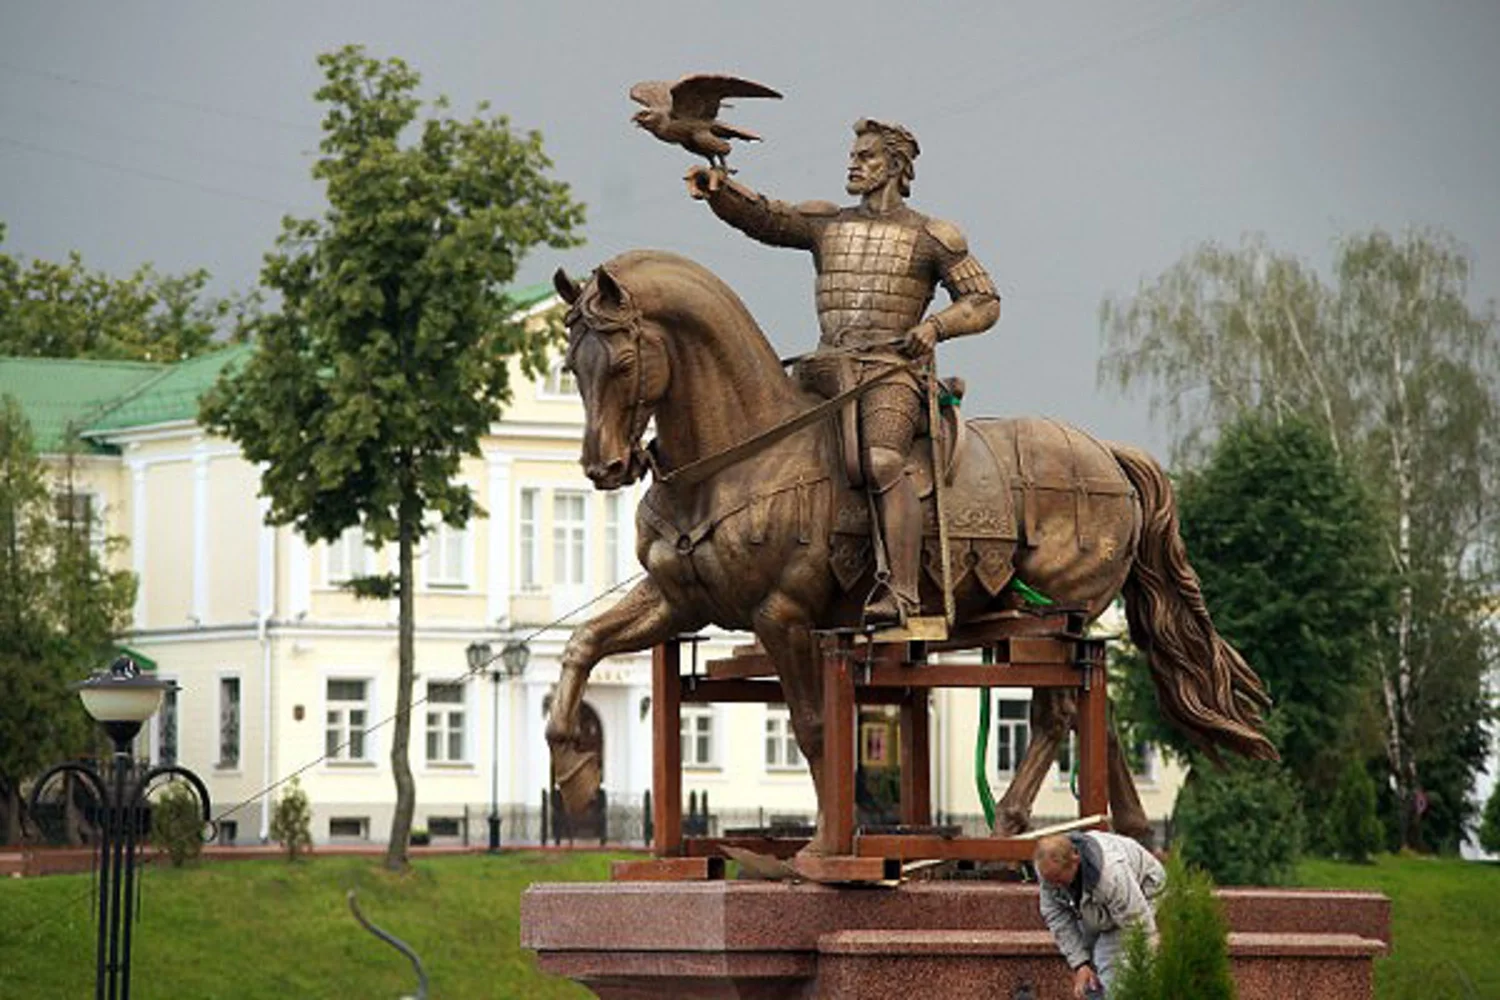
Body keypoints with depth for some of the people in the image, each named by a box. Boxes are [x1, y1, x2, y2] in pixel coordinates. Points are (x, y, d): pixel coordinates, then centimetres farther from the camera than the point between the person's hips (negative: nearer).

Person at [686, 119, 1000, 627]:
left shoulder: (930, 237, 10)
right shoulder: (826, 224, 20)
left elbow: (984, 302, 10)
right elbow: (759, 216, 8)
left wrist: (935, 325, -9)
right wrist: (719, 188, -12)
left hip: (893, 368, -5)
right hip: (827, 365, 5)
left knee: (881, 462, -28)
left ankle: (902, 591, -35)